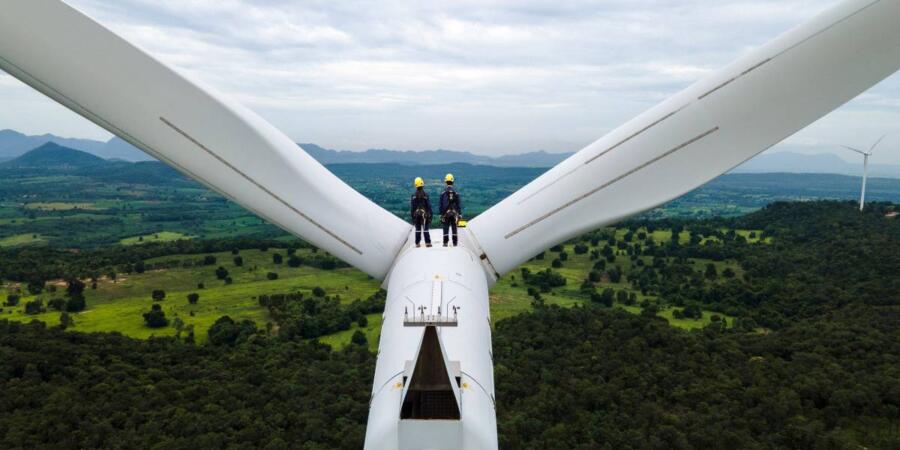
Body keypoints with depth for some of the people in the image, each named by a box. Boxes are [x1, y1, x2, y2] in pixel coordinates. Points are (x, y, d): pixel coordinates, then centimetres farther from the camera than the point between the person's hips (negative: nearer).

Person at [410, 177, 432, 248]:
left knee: (418, 229, 7)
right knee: (425, 229, 1)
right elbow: (429, 205, -4)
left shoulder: (414, 196, 0)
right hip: (424, 214, -2)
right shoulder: (425, 195, -5)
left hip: (416, 214, 2)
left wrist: (412, 215, 8)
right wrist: (430, 215, 2)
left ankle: (417, 243, 6)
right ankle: (428, 242, -1)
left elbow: (412, 207, 2)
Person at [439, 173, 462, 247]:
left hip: (446, 213, -1)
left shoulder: (443, 193, -4)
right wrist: (459, 214, 6)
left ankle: (445, 242, -1)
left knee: (446, 228, 1)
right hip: (454, 213, 1)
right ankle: (455, 243, 8)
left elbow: (441, 204, -2)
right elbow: (459, 204, 1)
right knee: (454, 228, 6)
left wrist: (441, 214, 4)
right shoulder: (456, 193, -1)